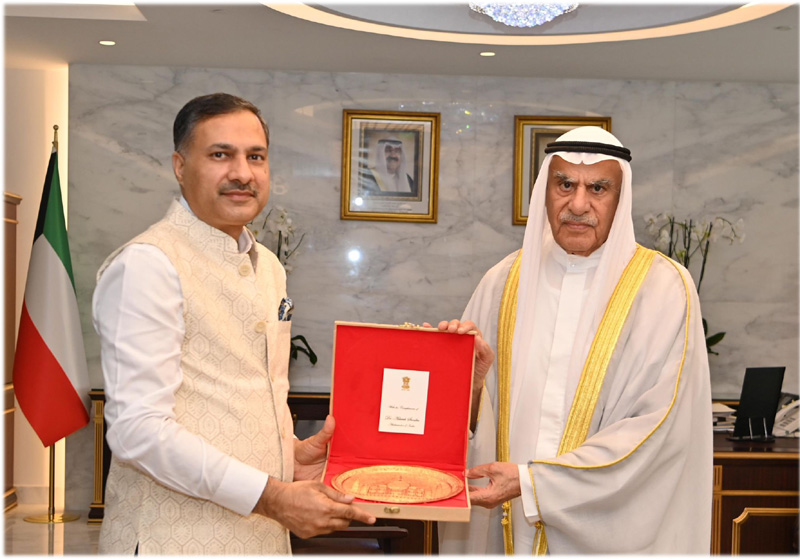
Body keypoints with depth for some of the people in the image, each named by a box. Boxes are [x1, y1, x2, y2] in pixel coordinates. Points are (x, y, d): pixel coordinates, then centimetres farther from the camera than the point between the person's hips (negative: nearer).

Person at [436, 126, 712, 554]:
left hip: (609, 531, -3)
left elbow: (657, 428, -16)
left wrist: (533, 481, -19)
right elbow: (472, 421, 2)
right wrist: (474, 378, -21)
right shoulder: (504, 281, 0)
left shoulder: (664, 288, -9)